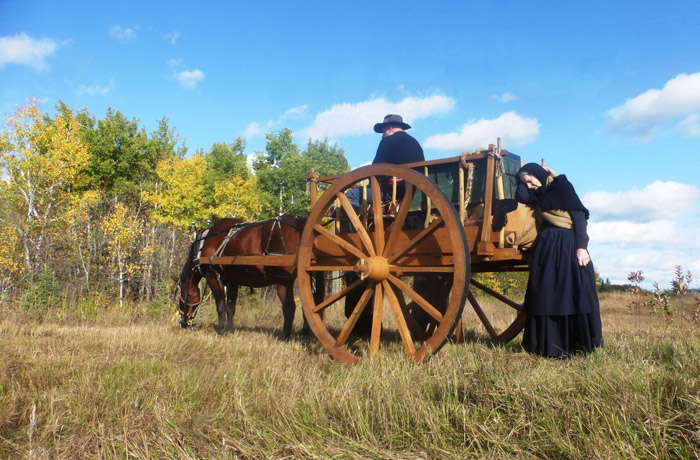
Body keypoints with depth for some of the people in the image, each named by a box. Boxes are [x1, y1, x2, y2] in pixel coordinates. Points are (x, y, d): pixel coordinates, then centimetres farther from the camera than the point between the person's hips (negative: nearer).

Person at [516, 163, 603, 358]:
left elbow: (579, 215, -8)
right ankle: (552, 346, 5)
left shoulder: (562, 185, 0)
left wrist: (581, 246, -16)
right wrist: (523, 179, 9)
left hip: (568, 246, -6)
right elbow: (520, 195, -3)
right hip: (546, 247, 6)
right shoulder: (537, 194, 18)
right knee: (548, 295, 2)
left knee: (572, 293, -5)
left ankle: (581, 343, 2)